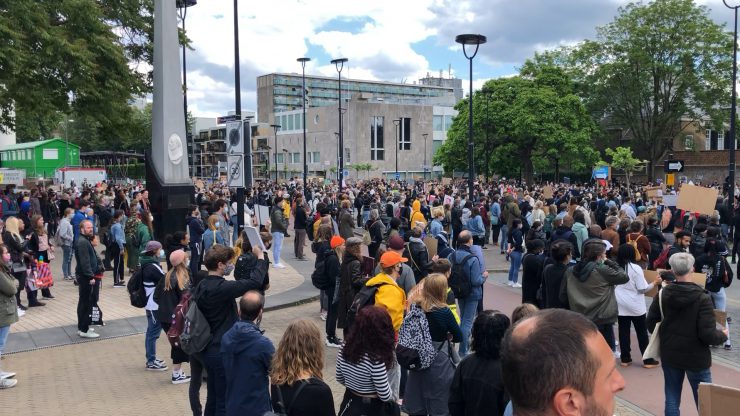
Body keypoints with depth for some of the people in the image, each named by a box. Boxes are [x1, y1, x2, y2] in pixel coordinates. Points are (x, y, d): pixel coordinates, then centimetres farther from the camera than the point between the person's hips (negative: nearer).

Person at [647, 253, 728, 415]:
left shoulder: (662, 294, -6)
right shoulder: (702, 298, -18)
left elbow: (650, 323, -1)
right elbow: (707, 334, -20)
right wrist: (723, 335, 1)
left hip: (669, 355, 3)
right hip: (696, 358, -3)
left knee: (672, 399, 13)